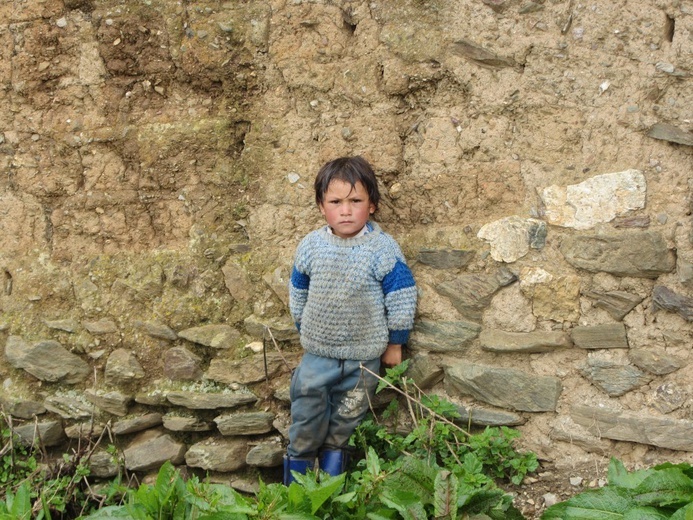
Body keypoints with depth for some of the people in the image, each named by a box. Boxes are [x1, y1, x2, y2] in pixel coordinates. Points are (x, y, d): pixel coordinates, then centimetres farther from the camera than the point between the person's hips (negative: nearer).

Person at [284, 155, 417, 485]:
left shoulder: (384, 250, -17)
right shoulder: (310, 246, -8)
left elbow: (402, 301, -8)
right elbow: (298, 294, 9)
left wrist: (395, 344, -2)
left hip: (364, 357, -1)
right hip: (317, 352, 2)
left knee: (346, 419, 16)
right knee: (306, 419, 10)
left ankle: (333, 454, 37)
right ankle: (297, 468, 28)